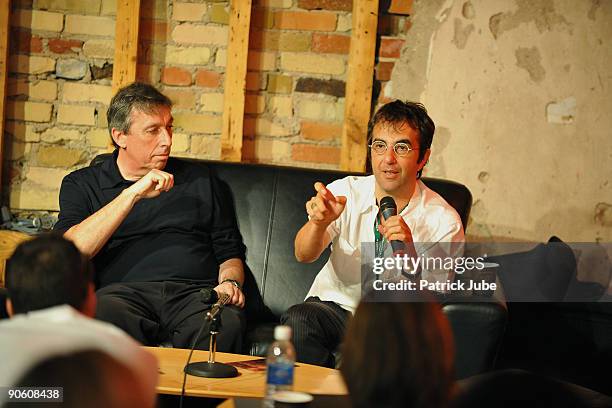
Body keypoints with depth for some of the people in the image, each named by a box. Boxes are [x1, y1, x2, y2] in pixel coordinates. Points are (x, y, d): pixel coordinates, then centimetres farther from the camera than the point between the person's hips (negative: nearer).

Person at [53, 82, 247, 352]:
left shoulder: (200, 179, 24)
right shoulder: (82, 185, 16)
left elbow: (229, 251, 27)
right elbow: (69, 251, -3)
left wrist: (229, 282, 3)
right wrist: (132, 194, -8)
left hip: (195, 293, 2)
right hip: (125, 291, -1)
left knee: (227, 324, -35)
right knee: (101, 315, -39)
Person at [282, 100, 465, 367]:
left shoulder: (444, 222, -11)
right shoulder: (345, 193, -6)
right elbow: (304, 255, -20)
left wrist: (409, 256, -33)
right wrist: (319, 222, -42)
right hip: (336, 304, 1)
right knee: (297, 319, -30)